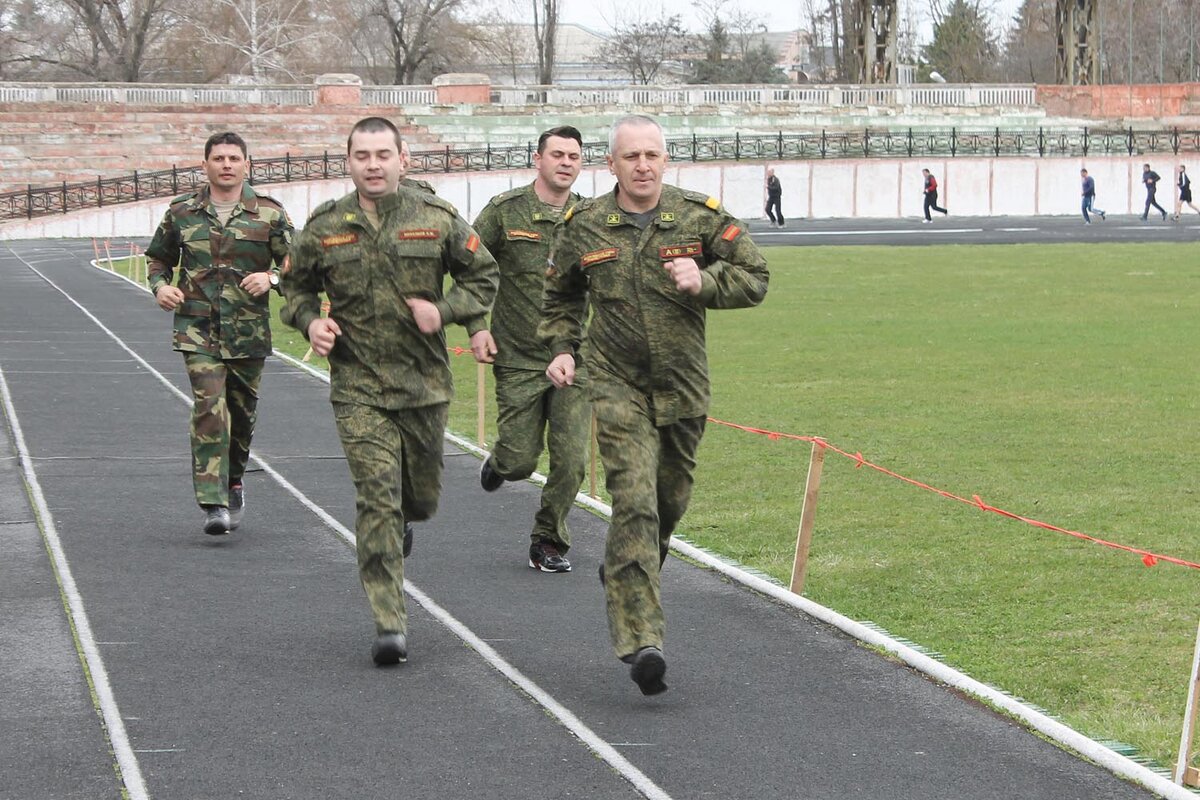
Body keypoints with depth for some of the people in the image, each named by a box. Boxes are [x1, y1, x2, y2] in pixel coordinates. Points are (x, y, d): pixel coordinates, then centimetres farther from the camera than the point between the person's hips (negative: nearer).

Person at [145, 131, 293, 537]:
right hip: (197, 329, -1)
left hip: (249, 331, 1)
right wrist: (160, 286, -1)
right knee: (209, 408, -16)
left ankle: (234, 482, 38)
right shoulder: (182, 212, 6)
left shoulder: (269, 214, 2)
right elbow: (158, 258, 19)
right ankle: (214, 503, -18)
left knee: (242, 412, 12)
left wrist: (271, 278, -14)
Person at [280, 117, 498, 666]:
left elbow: (483, 277, 9)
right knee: (376, 498, -12)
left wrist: (445, 311, -9)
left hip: (424, 384, 1)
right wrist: (310, 322, -6)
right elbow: (296, 287, 15)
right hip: (358, 389, -1)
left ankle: (401, 522, 52)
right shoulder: (324, 229, 0)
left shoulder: (437, 220, -1)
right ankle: (390, 624, -9)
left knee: (422, 497, 13)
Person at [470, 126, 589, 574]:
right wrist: (476, 327, -4)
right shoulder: (506, 211, -3)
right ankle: (499, 464, 37)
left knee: (571, 461, -5)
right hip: (518, 359, -2)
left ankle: (549, 542, 14)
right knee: (521, 460, 0)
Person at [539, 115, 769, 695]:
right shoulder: (584, 227, 1)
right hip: (617, 386, -2)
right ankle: (640, 641, -21)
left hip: (683, 386, 2)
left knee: (671, 500, 16)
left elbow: (754, 279, 2)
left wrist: (703, 282, -16)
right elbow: (560, 295, 18)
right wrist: (561, 349, 3)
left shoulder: (701, 219, -2)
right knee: (634, 502, -16)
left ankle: (624, 573, 47)